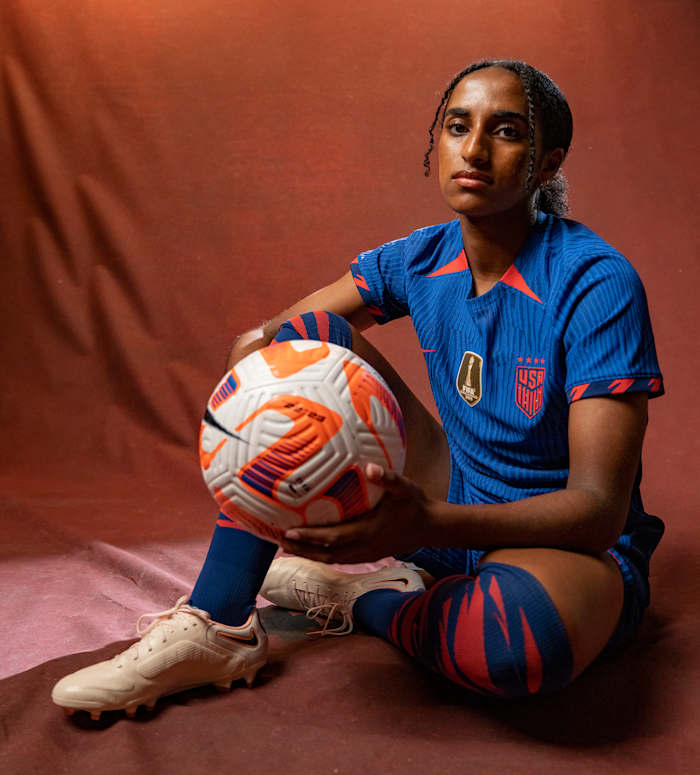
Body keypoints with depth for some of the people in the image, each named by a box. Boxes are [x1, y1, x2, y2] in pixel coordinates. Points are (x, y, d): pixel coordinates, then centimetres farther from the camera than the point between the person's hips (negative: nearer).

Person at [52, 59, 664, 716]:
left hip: (572, 547, -4)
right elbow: (257, 337, -1)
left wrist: (430, 523, -42)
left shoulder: (596, 284, -19)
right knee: (309, 335, -11)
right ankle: (219, 623, -15)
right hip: (452, 506, 5)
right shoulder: (420, 261, -3)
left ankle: (357, 595, -7)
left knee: (522, 622, -43)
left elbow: (601, 508, -25)